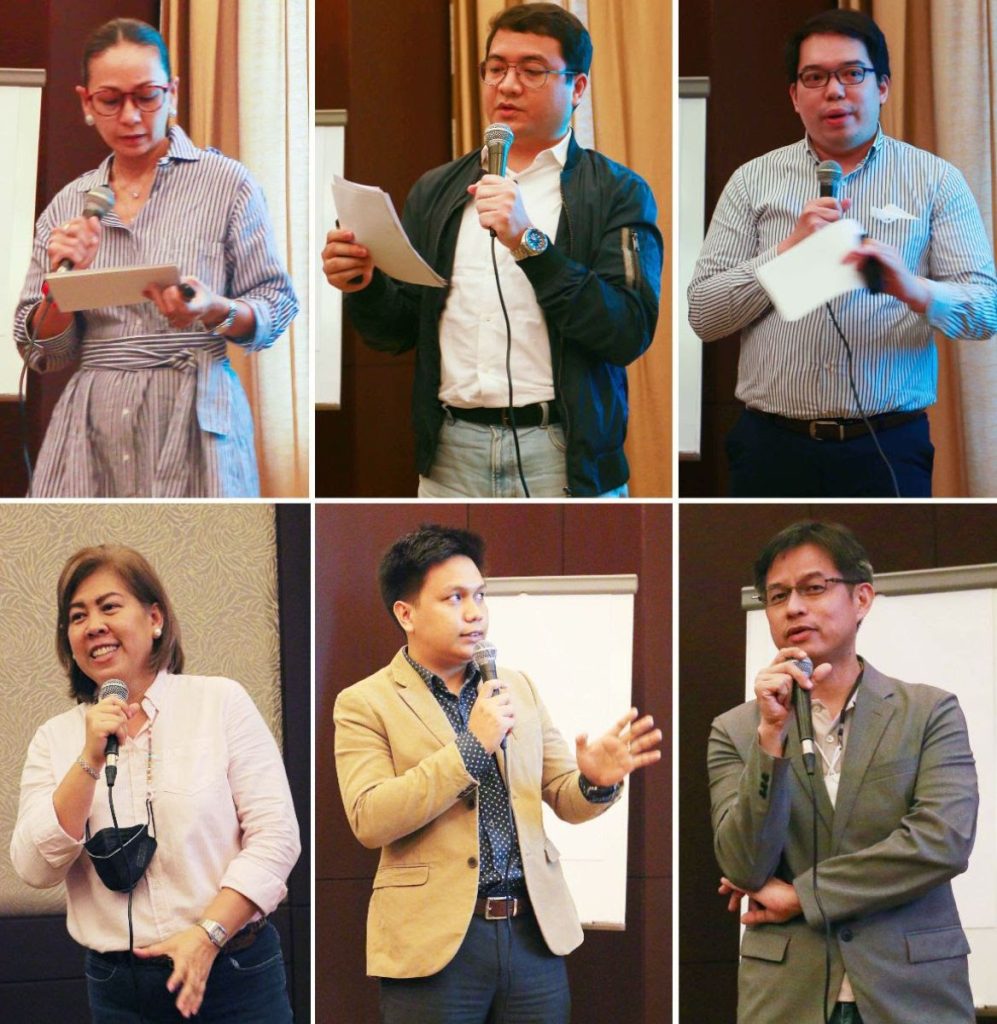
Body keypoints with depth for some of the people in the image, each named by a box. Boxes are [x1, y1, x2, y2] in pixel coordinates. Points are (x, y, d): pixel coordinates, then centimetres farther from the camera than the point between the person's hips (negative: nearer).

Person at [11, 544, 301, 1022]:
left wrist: (207, 934, -17)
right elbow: (35, 870, -5)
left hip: (234, 972, -2)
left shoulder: (221, 702, -1)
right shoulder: (55, 739, 6)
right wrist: (90, 761, -13)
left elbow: (275, 837, -7)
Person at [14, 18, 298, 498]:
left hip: (195, 421, -2)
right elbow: (43, 353, 11)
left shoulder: (226, 182, 2)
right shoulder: (67, 205, 11)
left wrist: (215, 312, -20)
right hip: (92, 429, 3)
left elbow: (276, 309, 1)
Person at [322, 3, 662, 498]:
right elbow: (399, 331, 15)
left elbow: (630, 332, -12)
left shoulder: (617, 193, 0)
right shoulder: (435, 192, 14)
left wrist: (530, 244, -20)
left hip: (564, 458, -3)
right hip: (452, 454, 4)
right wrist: (366, 286, -7)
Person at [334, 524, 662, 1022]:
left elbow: (565, 799, 14)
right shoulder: (365, 704, -1)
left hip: (534, 930, 4)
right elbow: (369, 821, -14)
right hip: (435, 941, -4)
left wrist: (596, 780, -10)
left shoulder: (518, 687, 14)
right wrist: (470, 746, -18)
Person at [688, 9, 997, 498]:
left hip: (887, 452, -1)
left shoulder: (936, 181, 5)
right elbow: (703, 315, 2)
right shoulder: (752, 181, 9)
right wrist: (790, 249, -11)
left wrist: (914, 290, -25)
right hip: (772, 451, 1)